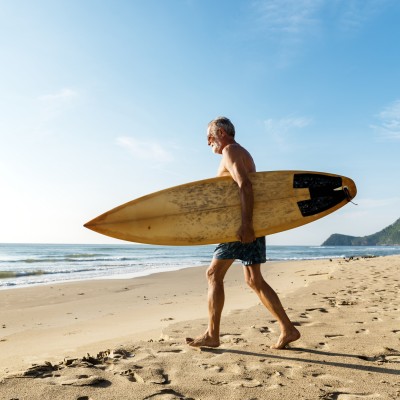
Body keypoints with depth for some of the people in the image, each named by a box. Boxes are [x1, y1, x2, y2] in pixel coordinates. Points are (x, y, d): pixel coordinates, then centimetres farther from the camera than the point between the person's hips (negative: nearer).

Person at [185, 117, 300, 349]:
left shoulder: (231, 151, -6)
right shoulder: (243, 153, 24)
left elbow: (245, 186, -22)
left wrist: (246, 224, -30)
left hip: (241, 224, -10)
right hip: (251, 223, 10)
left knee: (214, 274, -4)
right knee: (254, 280, 9)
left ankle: (212, 335, 2)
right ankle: (288, 329, 10)